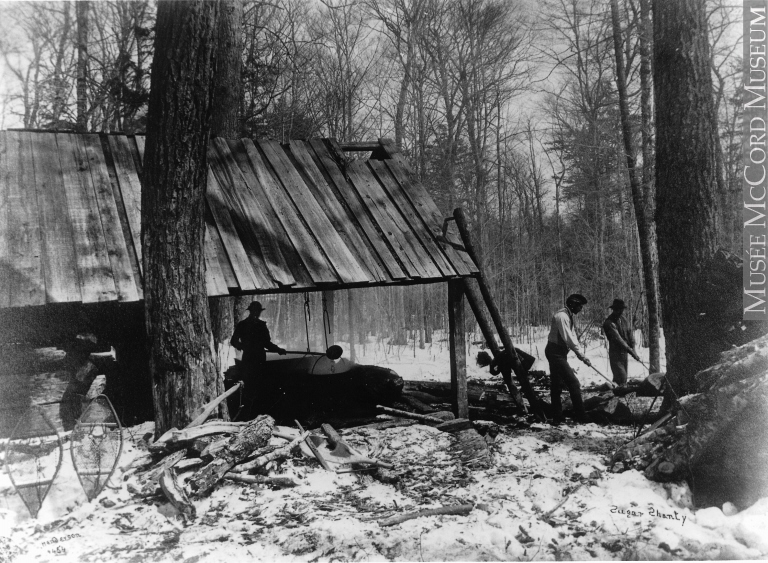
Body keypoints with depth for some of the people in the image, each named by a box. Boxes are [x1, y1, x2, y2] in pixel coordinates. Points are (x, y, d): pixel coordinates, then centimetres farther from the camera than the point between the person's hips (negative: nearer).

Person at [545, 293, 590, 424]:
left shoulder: (568, 316, 15)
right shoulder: (561, 316, -17)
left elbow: (571, 336, 13)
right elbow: (567, 338, -23)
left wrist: (579, 353, 0)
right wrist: (580, 354, -18)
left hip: (559, 353, 11)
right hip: (556, 352, -11)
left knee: (556, 385, 12)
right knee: (574, 383, -10)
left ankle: (557, 417, 18)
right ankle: (581, 416, -6)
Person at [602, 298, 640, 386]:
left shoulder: (623, 319, 8)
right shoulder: (609, 323, -16)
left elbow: (630, 334, 7)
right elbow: (618, 339, -22)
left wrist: (633, 349, -7)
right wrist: (631, 351, -26)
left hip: (624, 353, 7)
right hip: (615, 354, -7)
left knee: (621, 378, 9)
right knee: (621, 378, -16)